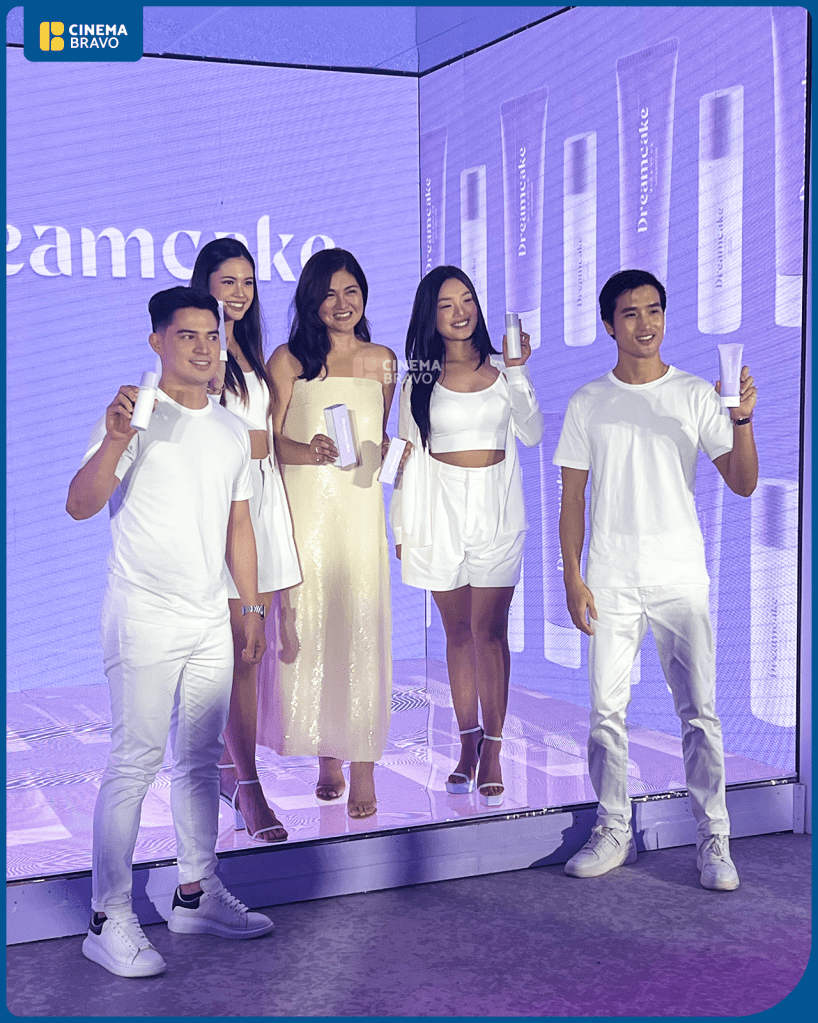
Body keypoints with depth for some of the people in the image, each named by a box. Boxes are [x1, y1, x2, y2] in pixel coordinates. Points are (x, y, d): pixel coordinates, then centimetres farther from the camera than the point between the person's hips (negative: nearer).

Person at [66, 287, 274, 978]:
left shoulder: (233, 430, 12)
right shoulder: (136, 417, -7)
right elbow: (80, 506, -18)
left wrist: (253, 607, 16)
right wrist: (114, 442, -33)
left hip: (212, 621, 6)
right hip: (145, 618, -6)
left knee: (201, 759, 12)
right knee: (135, 763, -6)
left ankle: (197, 894, 25)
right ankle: (110, 920, 2)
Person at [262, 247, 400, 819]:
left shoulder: (382, 360, 14)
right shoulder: (289, 359, 4)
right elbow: (271, 441, -2)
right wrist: (310, 450, -20)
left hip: (360, 503, 2)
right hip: (304, 506, -1)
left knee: (362, 626, -4)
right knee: (310, 624, -1)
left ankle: (363, 765, 2)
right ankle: (327, 755, 13)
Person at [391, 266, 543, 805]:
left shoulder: (503, 369, 5)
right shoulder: (421, 378, 6)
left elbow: (533, 434, -4)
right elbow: (412, 454, 7)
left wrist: (518, 372, -12)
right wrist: (404, 526, 6)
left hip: (496, 510, -1)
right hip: (442, 509, 1)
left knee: (490, 629, -3)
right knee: (458, 631, 8)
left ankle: (493, 748, 3)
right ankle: (468, 743, 18)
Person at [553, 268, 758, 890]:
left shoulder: (697, 396, 3)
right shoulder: (588, 404, 6)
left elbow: (743, 484, -2)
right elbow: (572, 497, 6)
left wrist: (742, 420, -19)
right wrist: (572, 579, -1)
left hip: (681, 580, -1)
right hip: (610, 581, 1)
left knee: (699, 713, -1)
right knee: (606, 711, 4)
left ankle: (713, 840, 10)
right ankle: (615, 833, 18)